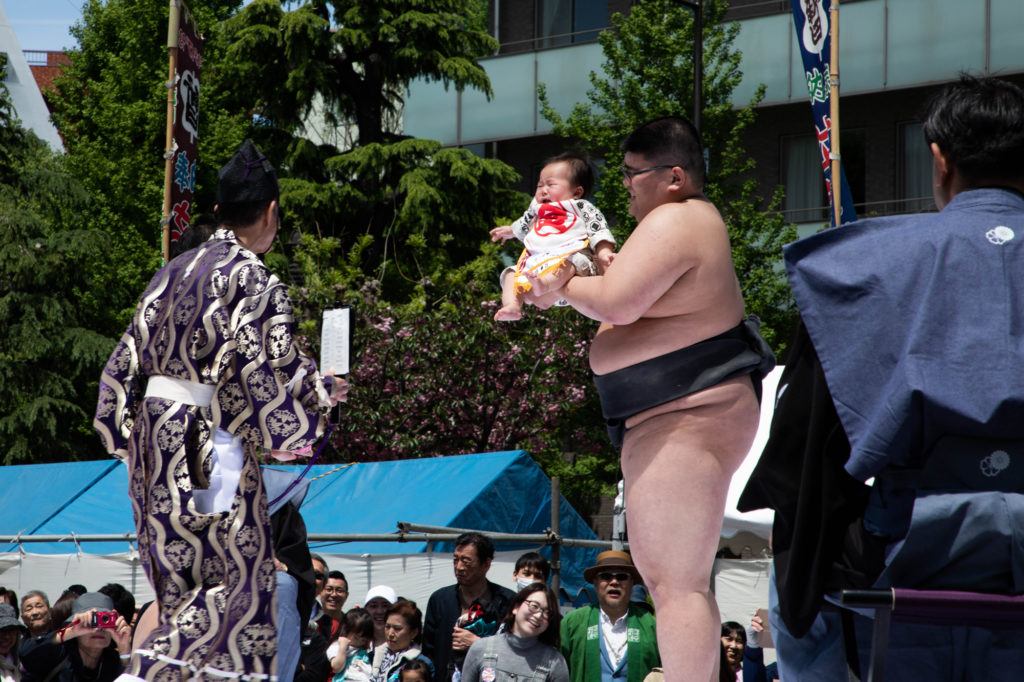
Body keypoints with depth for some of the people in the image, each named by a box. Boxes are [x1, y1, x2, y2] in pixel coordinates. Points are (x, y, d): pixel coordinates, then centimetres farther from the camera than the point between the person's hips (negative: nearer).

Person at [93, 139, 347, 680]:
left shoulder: (172, 273, 11)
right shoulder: (255, 282, -11)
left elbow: (129, 358, 12)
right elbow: (273, 375, -15)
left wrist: (127, 433, 20)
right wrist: (325, 391, 1)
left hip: (154, 439, 8)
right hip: (213, 447, -7)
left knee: (181, 576, 13)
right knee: (235, 573, -2)